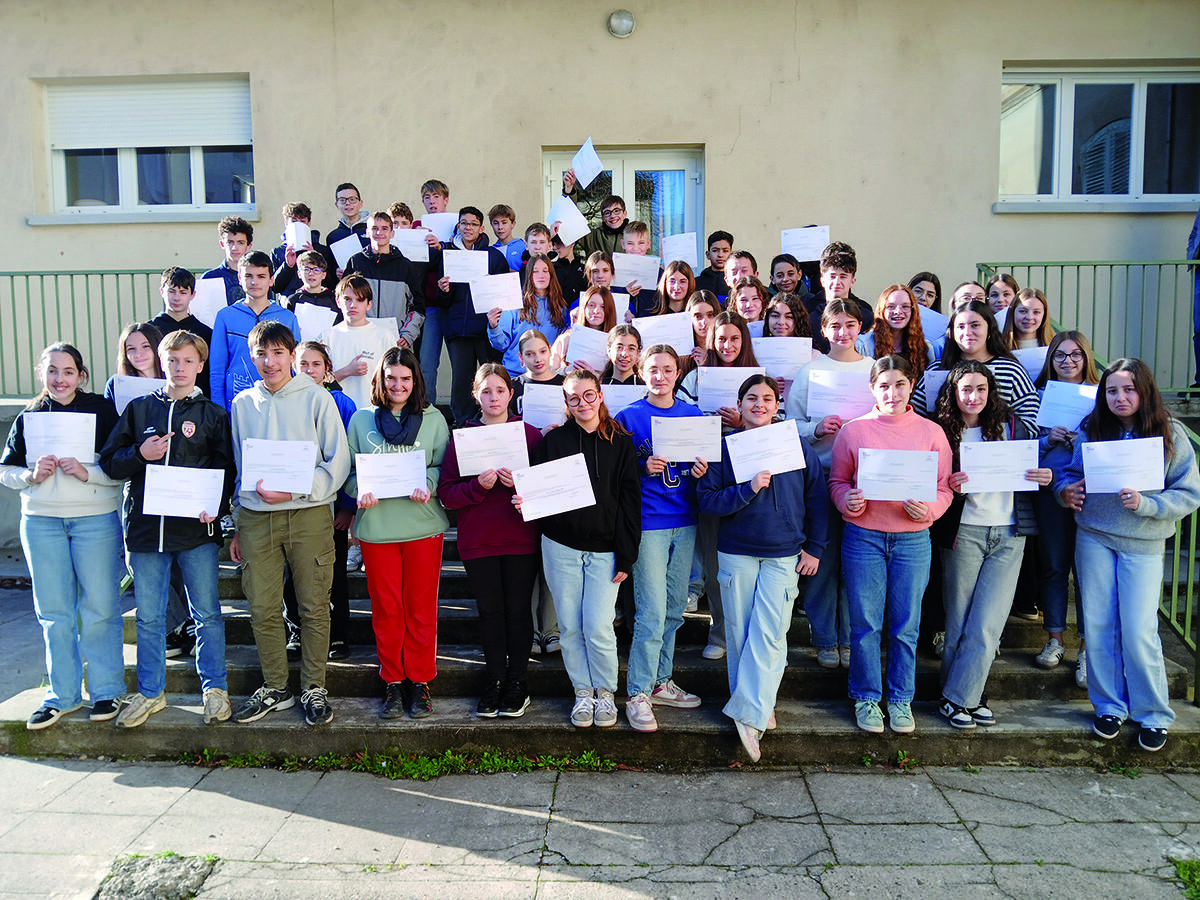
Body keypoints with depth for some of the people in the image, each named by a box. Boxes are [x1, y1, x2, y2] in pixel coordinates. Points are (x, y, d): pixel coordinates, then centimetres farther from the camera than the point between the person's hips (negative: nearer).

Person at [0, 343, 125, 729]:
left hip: (96, 519, -3)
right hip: (41, 522, 3)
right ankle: (62, 695, 21)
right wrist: (32, 475, -8)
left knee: (100, 608, 1)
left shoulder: (101, 410, -2)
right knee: (54, 612, 8)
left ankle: (106, 691, 15)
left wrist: (87, 472, -19)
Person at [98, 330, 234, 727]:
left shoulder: (213, 414, 5)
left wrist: (214, 507, -16)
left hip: (196, 529, -2)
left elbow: (226, 469, 1)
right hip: (145, 526, 2)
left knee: (207, 613, 5)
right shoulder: (139, 408, 10)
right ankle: (150, 693, 25)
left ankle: (214, 689, 19)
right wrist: (140, 454, -10)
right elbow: (109, 462, 10)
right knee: (148, 616, 10)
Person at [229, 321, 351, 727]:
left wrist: (295, 490, -14)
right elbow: (238, 468, 19)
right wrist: (238, 526, 17)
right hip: (256, 517, 3)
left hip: (309, 514, -3)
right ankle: (275, 688, 22)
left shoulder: (316, 398, 1)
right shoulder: (242, 404, 13)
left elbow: (339, 462, -2)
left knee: (314, 606, 2)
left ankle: (314, 688, 16)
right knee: (262, 609, 5)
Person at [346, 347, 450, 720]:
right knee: (385, 608, 7)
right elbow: (349, 470, 11)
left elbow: (444, 468, 5)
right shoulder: (361, 419, 10)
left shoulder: (434, 419, 7)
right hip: (376, 526, 1)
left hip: (424, 526, 0)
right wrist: (360, 490, -9)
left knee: (421, 608, 4)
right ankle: (392, 683, 20)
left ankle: (419, 682, 18)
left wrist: (428, 485, -15)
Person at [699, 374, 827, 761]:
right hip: (735, 554, 1)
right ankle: (758, 708, 21)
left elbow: (816, 499, 9)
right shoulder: (724, 448, 2)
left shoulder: (797, 447, 3)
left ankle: (748, 715, -3)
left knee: (769, 635, -8)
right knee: (739, 634, 6)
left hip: (784, 556, -1)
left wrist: (814, 548, 6)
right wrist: (748, 489, -17)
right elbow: (707, 499, -4)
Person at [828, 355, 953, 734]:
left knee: (906, 625, 8)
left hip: (913, 539, 1)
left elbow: (944, 488, 6)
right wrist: (847, 500, -13)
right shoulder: (852, 430, 2)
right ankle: (866, 698, 21)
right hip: (863, 537, -1)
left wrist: (928, 509, -14)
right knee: (865, 623, 5)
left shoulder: (931, 432, 5)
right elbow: (836, 481, 8)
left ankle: (901, 699, 25)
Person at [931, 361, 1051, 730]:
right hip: (963, 533, -1)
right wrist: (949, 487, -19)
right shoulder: (942, 432, 1)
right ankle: (969, 696, 20)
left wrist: (1045, 477, -7)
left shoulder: (1010, 425, 7)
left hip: (1008, 536, 2)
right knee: (959, 623, 4)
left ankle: (957, 699, 8)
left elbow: (1031, 471, 15)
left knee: (986, 626, -4)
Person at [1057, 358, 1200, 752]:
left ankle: (1154, 716, 18)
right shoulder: (1091, 431, 3)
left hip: (1142, 545, -2)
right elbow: (1071, 474, 14)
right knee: (1098, 626, 7)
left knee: (1139, 632, -2)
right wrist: (1066, 490, -8)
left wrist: (1145, 504, -20)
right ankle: (1110, 707, 23)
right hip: (1093, 537, 3)